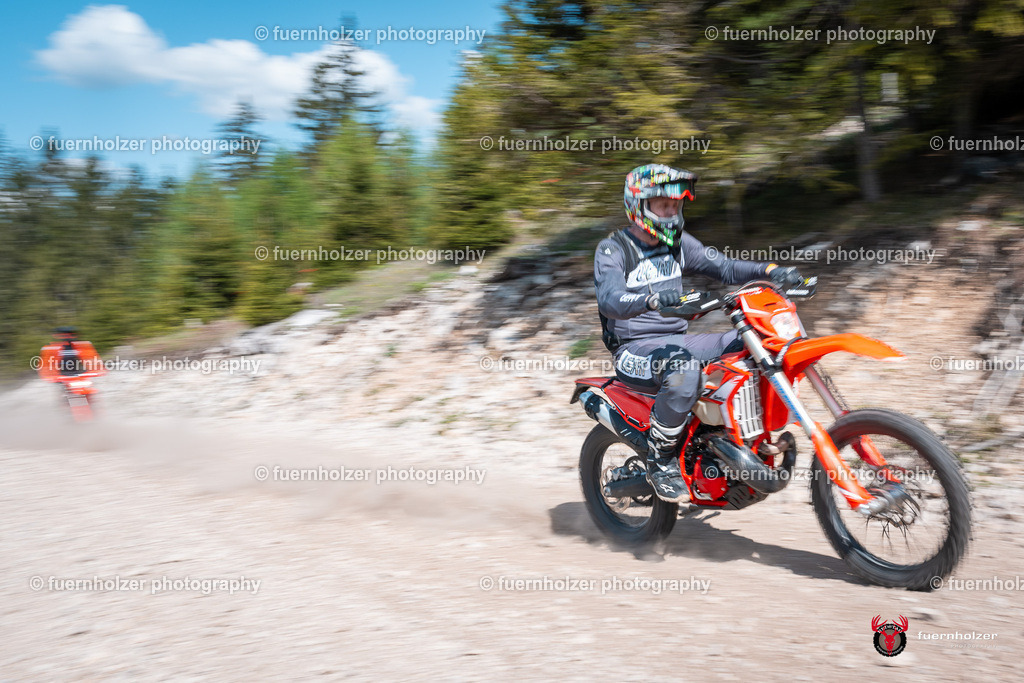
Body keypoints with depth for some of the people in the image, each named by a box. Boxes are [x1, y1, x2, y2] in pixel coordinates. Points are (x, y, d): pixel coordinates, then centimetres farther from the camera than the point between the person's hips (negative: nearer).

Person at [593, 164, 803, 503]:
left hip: (677, 341, 7)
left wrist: (769, 270, -12)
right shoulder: (612, 250, -7)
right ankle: (660, 461, -19)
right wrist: (654, 299, -45)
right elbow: (609, 300, -25)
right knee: (684, 372, -38)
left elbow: (725, 267, 7)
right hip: (634, 350, -7)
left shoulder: (678, 243, 13)